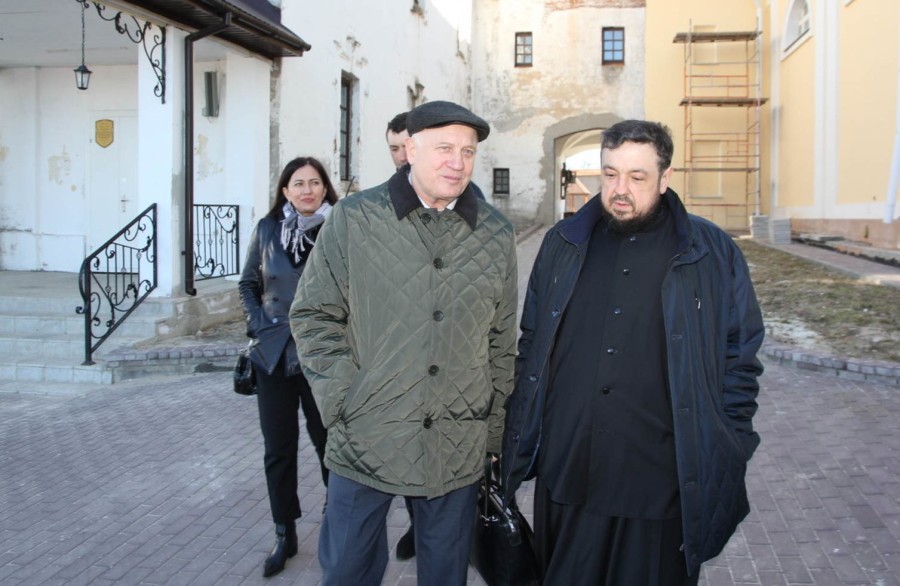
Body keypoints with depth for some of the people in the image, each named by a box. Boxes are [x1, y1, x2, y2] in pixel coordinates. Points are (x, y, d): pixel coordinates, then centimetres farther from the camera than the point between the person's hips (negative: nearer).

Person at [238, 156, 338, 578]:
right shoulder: (268, 228, 3)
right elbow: (248, 283, 12)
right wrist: (260, 324, -1)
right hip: (274, 354, 3)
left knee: (328, 442, 8)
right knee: (278, 449, 10)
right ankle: (285, 535, 24)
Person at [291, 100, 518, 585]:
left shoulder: (496, 235, 4)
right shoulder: (353, 219, -3)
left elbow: (502, 341, 10)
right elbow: (313, 315, 0)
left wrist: (492, 430, 10)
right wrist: (344, 404, -8)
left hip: (460, 452, 2)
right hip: (366, 443, -1)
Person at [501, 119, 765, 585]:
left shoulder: (713, 254, -1)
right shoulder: (563, 245, 6)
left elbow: (740, 360, 2)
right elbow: (530, 345, 11)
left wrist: (727, 455, -2)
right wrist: (518, 439, 8)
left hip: (663, 489, -2)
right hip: (565, 478, 3)